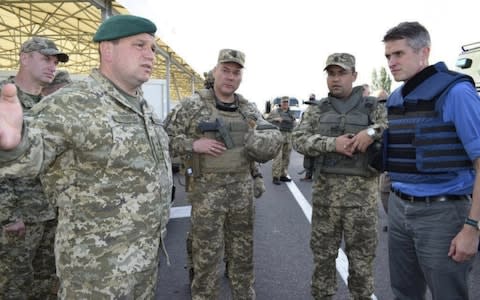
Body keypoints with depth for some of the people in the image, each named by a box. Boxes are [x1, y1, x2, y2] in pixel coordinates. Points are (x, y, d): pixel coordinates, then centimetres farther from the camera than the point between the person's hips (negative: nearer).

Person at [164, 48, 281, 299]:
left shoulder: (249, 109, 7)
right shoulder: (192, 106, -6)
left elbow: (273, 134, 10)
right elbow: (163, 138, -5)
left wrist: (268, 139, -13)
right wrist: (193, 144, -20)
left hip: (242, 190, 4)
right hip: (207, 190, -4)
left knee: (243, 252, 17)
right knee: (207, 255, 6)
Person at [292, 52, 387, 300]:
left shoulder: (372, 107, 3)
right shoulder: (316, 110, 7)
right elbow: (299, 140, -4)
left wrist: (373, 131, -21)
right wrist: (331, 143, -18)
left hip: (361, 193, -1)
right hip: (324, 191, 2)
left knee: (362, 256, 10)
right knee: (322, 253, 13)